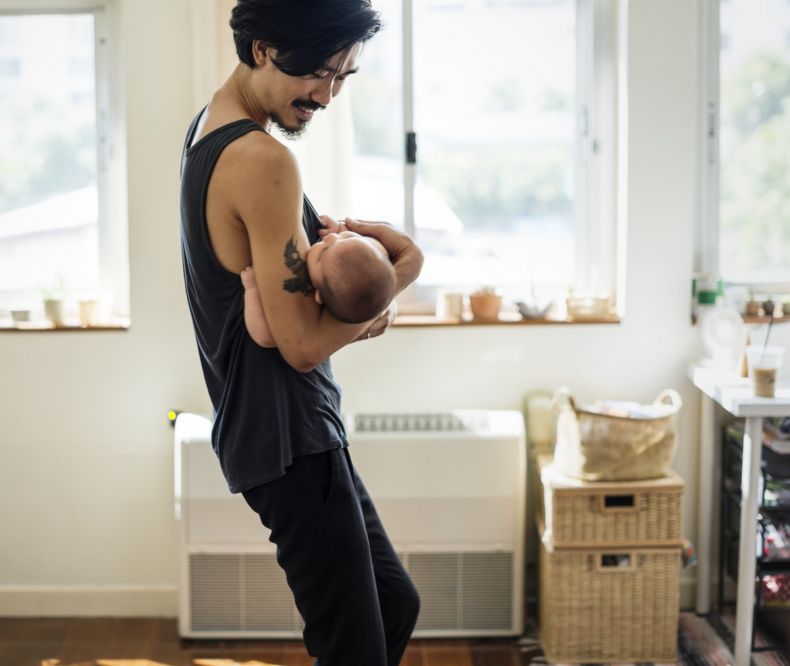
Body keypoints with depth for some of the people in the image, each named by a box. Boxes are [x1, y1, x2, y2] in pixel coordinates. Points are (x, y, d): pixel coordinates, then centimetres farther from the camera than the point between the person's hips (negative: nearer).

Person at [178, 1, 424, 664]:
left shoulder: (208, 129, 10)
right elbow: (304, 344, -22)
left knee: (396, 604, 20)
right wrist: (398, 274, -9)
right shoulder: (264, 160, -21)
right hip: (290, 439, -10)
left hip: (262, 427, 10)